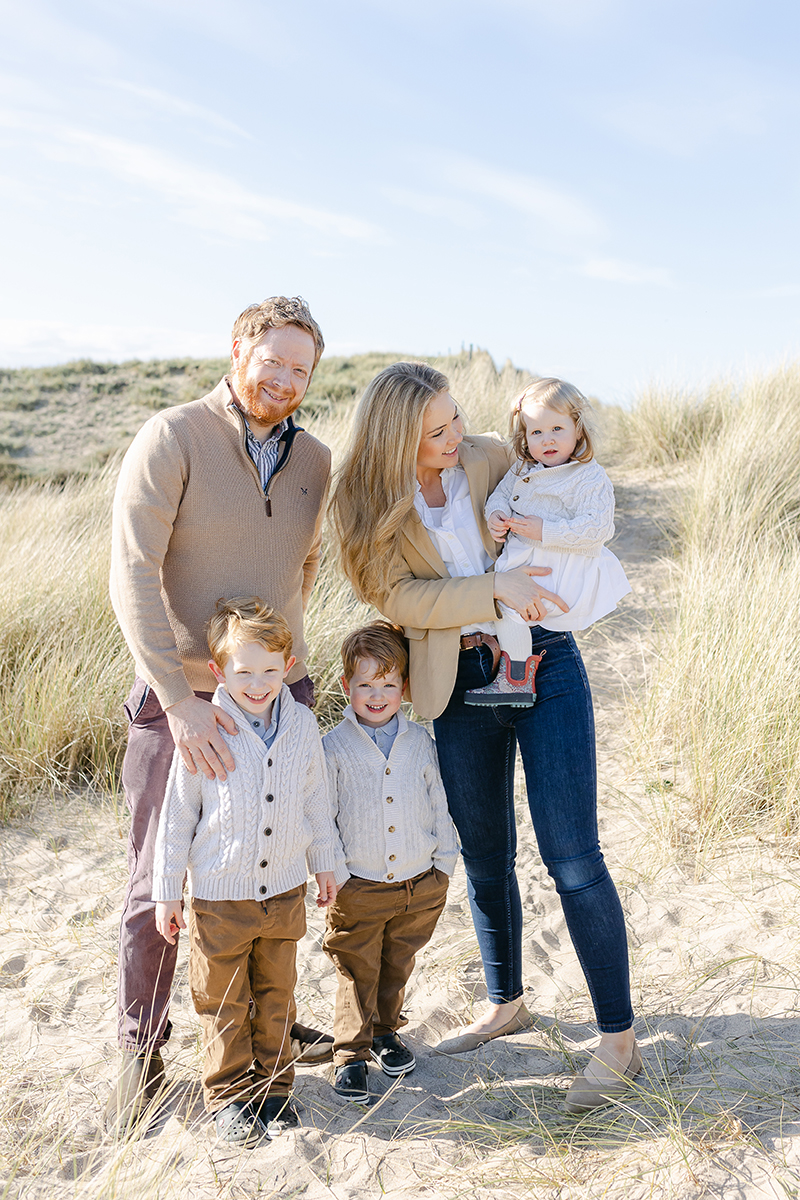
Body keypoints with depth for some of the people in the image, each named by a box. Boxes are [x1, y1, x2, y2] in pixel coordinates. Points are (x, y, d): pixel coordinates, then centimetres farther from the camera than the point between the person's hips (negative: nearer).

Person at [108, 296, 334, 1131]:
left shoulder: (314, 461, 5)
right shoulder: (171, 440, -12)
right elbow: (133, 576, -18)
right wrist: (180, 699, -23)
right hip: (180, 699, -5)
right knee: (159, 886, 5)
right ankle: (142, 1053, 25)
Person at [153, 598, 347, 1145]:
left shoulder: (302, 724, -4)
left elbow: (317, 801, 9)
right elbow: (178, 814, -7)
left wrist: (328, 863, 16)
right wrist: (168, 891, -3)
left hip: (285, 888, 3)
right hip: (219, 893, -3)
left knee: (276, 995, 16)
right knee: (224, 1002, 10)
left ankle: (273, 1085, 34)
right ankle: (228, 1094, 28)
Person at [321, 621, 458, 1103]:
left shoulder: (422, 743, 0)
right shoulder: (334, 747, -8)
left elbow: (441, 805, 8)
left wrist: (445, 862, 8)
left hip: (420, 884, 3)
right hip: (357, 887, -3)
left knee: (397, 966, 18)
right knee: (356, 973, 3)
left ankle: (386, 1031, 39)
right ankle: (352, 1054, 18)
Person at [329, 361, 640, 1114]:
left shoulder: (489, 459, 0)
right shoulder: (364, 504, -3)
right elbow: (401, 597, -12)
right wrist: (494, 589, -22)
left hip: (543, 664, -1)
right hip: (458, 685, 1)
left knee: (571, 855, -5)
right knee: (484, 860, 13)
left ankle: (619, 1039, 8)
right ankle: (505, 1005, 35)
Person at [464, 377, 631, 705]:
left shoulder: (592, 479, -15)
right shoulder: (522, 469, 7)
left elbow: (596, 529, -23)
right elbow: (501, 493, 17)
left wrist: (546, 531, -26)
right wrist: (496, 514, -7)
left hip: (564, 572, -9)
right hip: (522, 559, 9)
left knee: (507, 605, -19)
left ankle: (516, 679, -6)